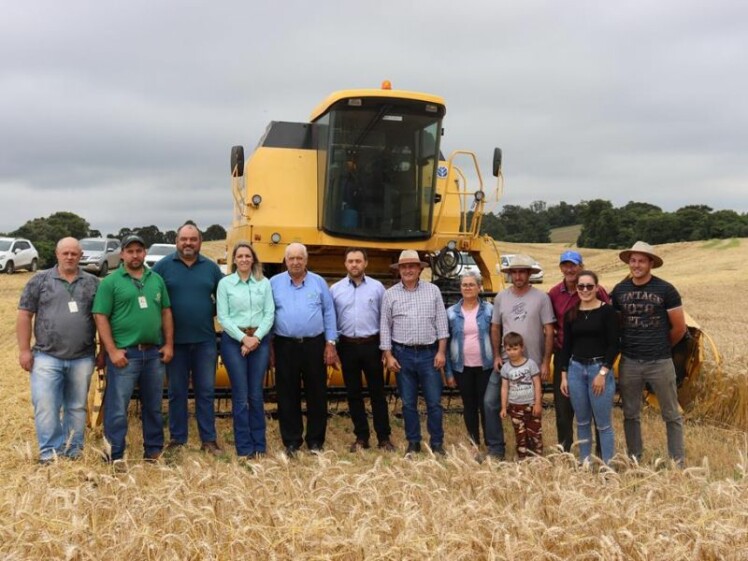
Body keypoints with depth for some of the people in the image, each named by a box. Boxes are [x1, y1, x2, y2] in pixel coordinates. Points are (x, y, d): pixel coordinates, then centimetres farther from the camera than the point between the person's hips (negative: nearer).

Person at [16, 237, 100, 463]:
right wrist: (24, 350, -3)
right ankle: (51, 451, 5)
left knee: (77, 407, 9)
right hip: (47, 357, -1)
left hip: (82, 359, 1)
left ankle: (73, 450, 21)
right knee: (45, 406, -5)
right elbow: (24, 316, 3)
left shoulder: (93, 283, 7)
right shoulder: (40, 280, 3)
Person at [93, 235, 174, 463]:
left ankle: (154, 450, 28)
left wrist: (169, 344, 5)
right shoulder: (111, 282, -3)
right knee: (117, 408, 0)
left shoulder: (156, 280, 10)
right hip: (124, 353, -4)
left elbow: (166, 312, 13)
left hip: (154, 352, 4)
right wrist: (112, 350, -13)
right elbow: (100, 317, -7)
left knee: (153, 406, 15)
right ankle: (115, 456, 11)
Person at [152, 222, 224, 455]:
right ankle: (177, 439, 20)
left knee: (206, 391, 7)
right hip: (175, 340, -1)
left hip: (205, 340, 2)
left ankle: (209, 440, 15)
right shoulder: (163, 266, -1)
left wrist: (213, 312, 2)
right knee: (177, 392, 9)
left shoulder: (211, 268, 6)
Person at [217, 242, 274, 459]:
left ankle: (259, 445, 16)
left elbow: (270, 314, 1)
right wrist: (243, 338, -11)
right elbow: (223, 317, -4)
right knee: (240, 396, 0)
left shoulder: (264, 283, 6)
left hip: (260, 340, 2)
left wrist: (256, 337, -11)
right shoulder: (225, 283, 1)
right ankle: (244, 447, 8)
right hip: (233, 340, -1)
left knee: (256, 395, 6)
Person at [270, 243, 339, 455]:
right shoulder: (274, 283, 4)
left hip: (314, 345, 0)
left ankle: (315, 441, 18)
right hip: (285, 346, 0)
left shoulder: (319, 282, 5)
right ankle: (291, 441, 17)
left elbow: (329, 314, 5)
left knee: (317, 394, 6)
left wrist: (331, 343, -1)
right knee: (287, 395, 5)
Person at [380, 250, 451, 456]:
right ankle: (413, 443, 20)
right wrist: (388, 356, -3)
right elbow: (385, 327, 3)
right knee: (408, 403, 8)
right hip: (403, 354, 1)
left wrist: (441, 351, -3)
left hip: (429, 353, 0)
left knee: (434, 402, 2)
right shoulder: (390, 294, 3)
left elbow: (441, 323, 2)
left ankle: (437, 443, 15)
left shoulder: (433, 290, 3)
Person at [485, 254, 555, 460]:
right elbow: (495, 328, 9)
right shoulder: (501, 297, 3)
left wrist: (546, 362, -9)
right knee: (490, 402, -2)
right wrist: (496, 356, 0)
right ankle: (496, 448, 11)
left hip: (532, 363, -3)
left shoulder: (541, 298, -7)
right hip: (505, 361, 3)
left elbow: (549, 332, -6)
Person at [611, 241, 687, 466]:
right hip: (629, 363, 3)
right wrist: (629, 344, 8)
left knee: (671, 415, 7)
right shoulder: (619, 290, 4)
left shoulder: (665, 290, -6)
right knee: (630, 414, 13)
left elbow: (679, 328, -1)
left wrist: (661, 347, 9)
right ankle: (634, 460, 26)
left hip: (660, 363, -3)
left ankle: (678, 463, 18)